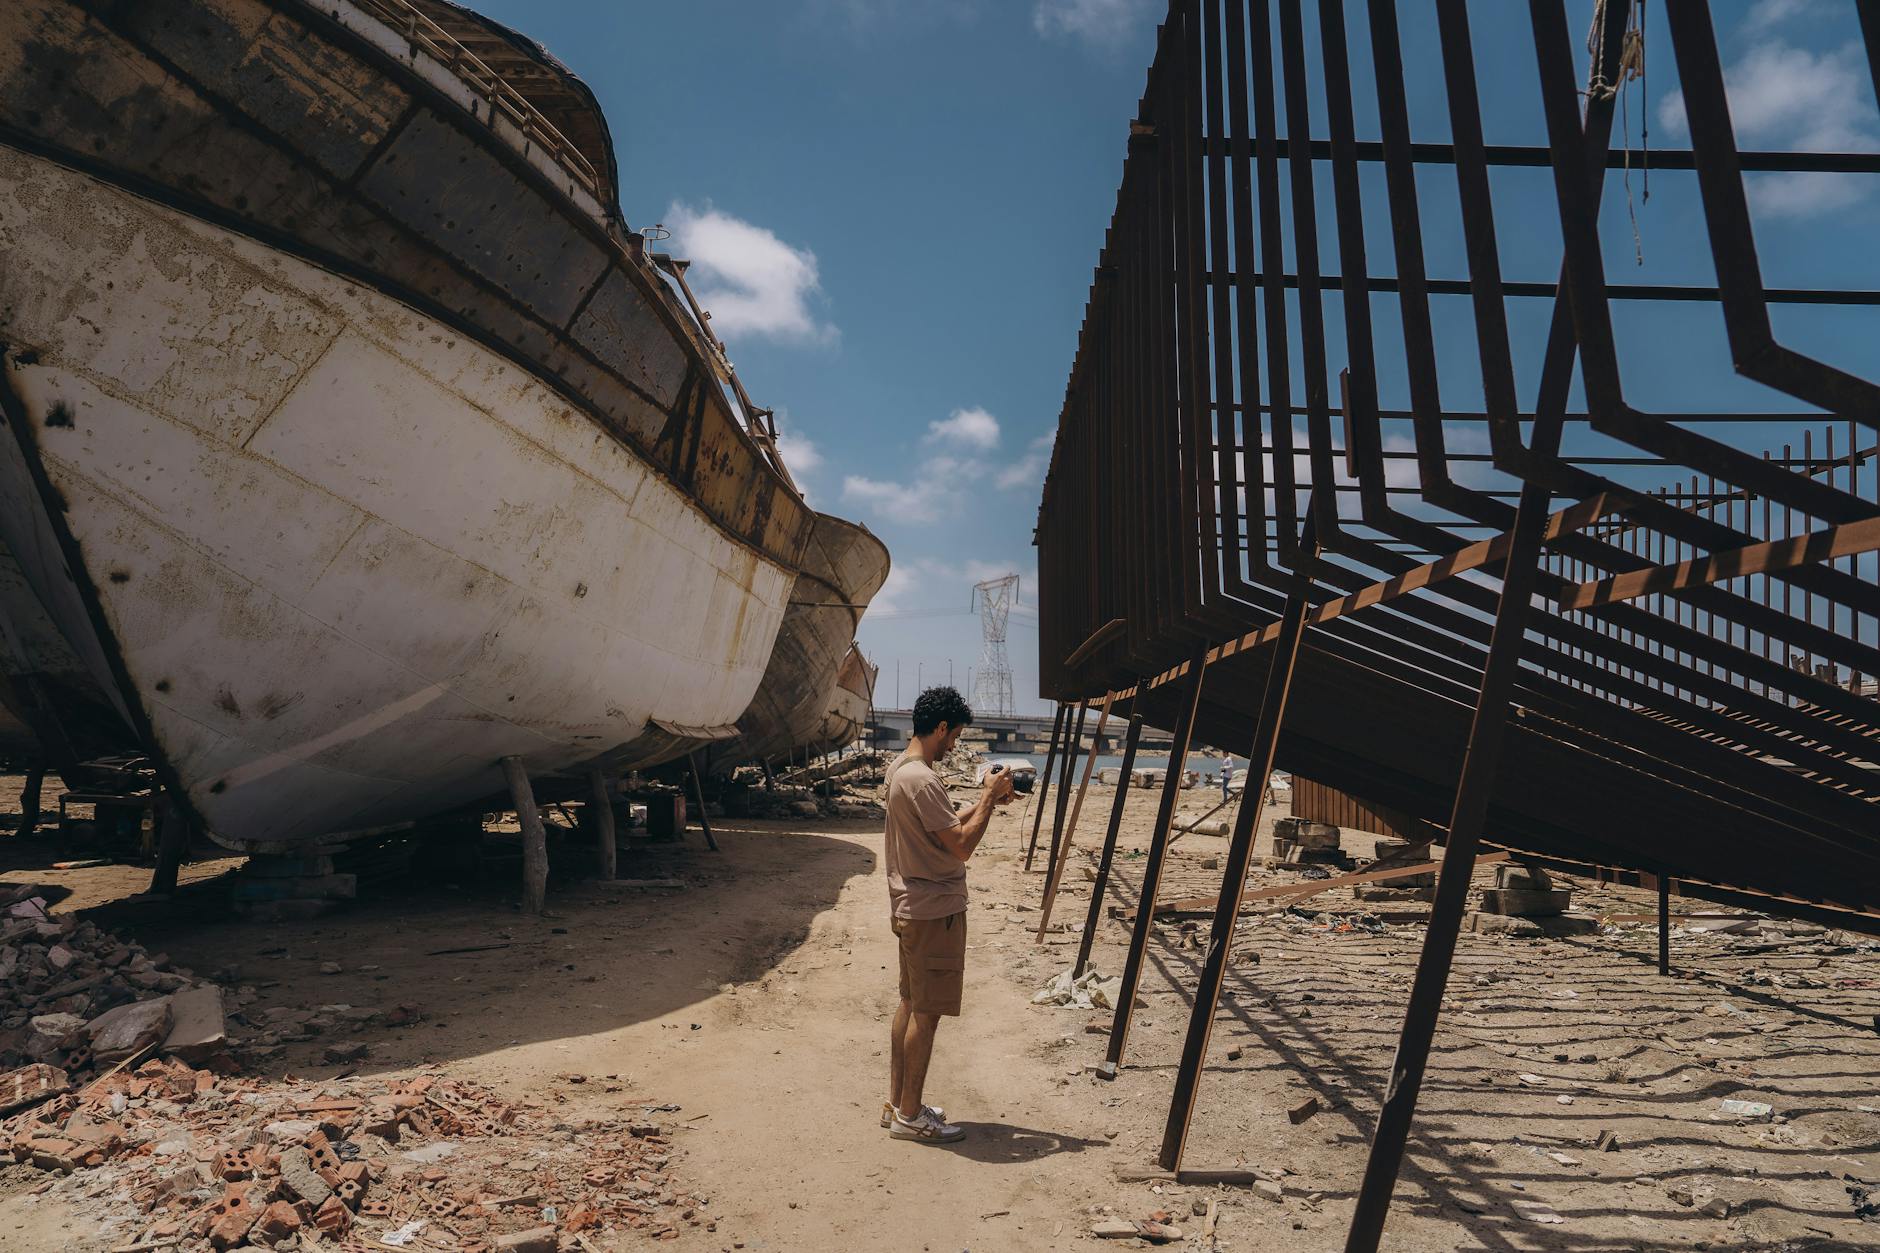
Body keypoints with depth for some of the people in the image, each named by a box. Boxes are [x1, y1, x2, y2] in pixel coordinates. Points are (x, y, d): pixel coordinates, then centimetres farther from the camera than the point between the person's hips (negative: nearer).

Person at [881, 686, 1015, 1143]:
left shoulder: (900, 768, 8)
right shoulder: (922, 780, -24)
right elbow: (962, 846, -23)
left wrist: (986, 801, 9)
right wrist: (988, 799, -12)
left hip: (912, 908, 10)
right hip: (934, 911, -10)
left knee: (910, 1005, 18)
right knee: (926, 1013, 2)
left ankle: (897, 1102, 28)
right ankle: (909, 1114, 14)